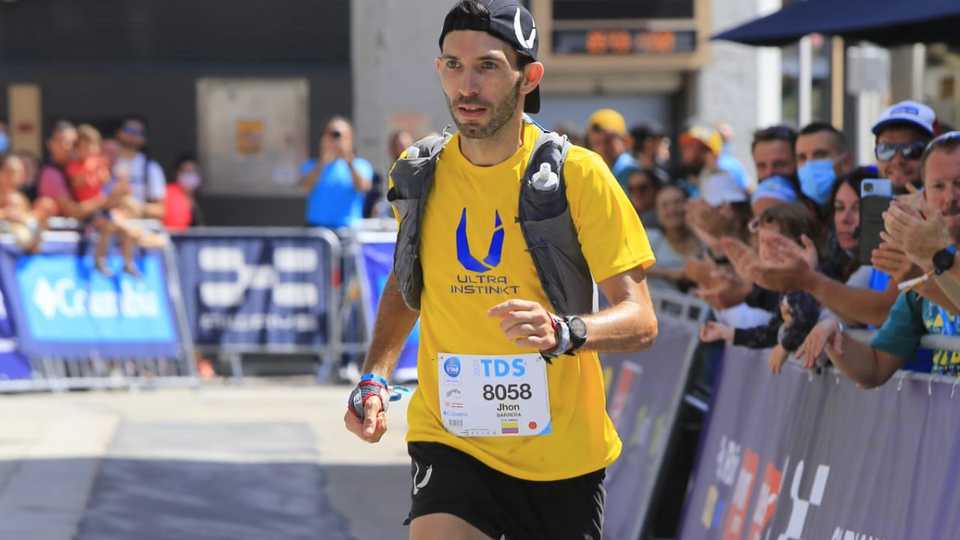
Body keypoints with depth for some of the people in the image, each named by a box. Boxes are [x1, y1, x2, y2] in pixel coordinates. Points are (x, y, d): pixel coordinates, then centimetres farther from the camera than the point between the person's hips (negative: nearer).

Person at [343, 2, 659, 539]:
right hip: (449, 437, 1)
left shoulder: (579, 173, -10)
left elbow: (640, 321, -12)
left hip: (563, 452, -1)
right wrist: (375, 378, 4)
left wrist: (564, 332, -32)